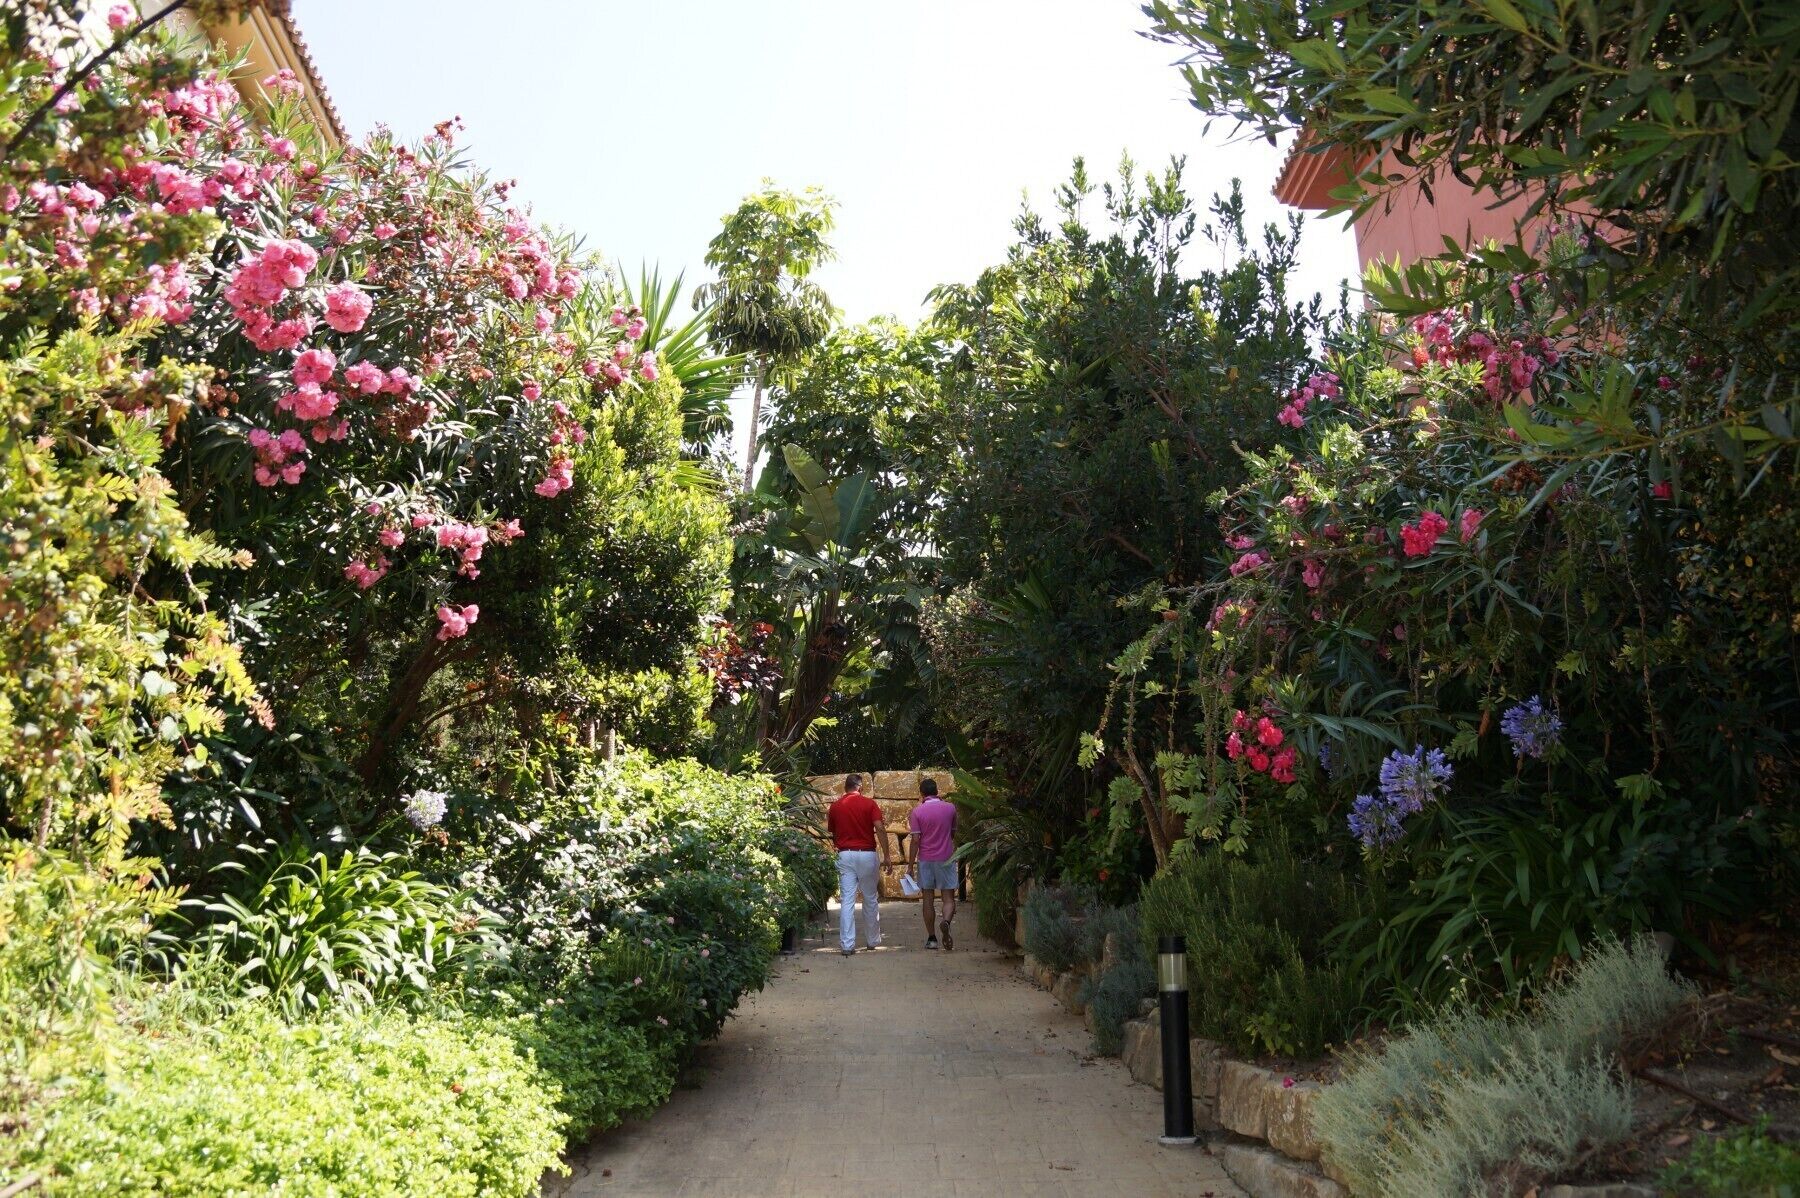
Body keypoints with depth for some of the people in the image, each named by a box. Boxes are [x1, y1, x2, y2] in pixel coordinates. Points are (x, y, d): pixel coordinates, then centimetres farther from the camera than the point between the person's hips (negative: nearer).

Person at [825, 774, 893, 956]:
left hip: (845, 855, 1)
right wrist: (887, 855, -10)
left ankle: (847, 945, -6)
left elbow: (832, 834, 12)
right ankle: (873, 940, 24)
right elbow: (880, 829, -12)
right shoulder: (869, 803, -3)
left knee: (847, 901, -1)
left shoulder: (835, 806, 5)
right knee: (871, 900, 13)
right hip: (867, 854, -1)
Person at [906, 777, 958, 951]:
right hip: (946, 858, 0)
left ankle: (931, 938, 10)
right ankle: (946, 922, -26)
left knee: (927, 898, 8)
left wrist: (910, 866, -5)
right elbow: (954, 834, 11)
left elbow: (915, 840, -9)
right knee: (949, 898, 3)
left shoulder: (917, 812, -5)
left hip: (925, 860, 0)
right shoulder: (950, 808, 1)